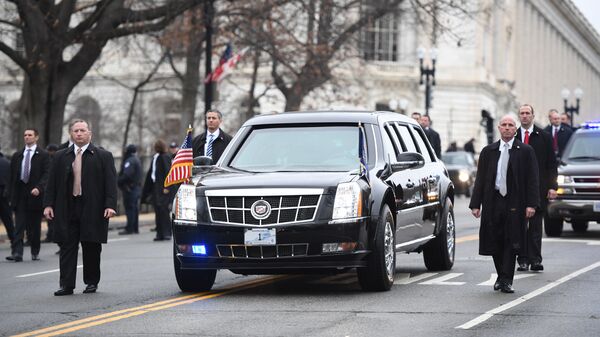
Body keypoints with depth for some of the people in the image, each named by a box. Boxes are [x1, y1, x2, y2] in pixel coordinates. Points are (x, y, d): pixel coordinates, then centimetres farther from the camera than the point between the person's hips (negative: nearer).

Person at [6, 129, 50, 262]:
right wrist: (11, 195, 6)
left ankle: (35, 252, 19)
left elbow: (46, 174, -7)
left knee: (35, 226, 6)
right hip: (20, 195, 2)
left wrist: (39, 188, -22)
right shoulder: (17, 156, 12)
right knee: (19, 225, -5)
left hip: (35, 194, -2)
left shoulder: (43, 155, 0)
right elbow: (12, 176, 12)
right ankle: (17, 253, -11)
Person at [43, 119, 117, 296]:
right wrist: (48, 204, 2)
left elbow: (111, 183, -1)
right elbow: (52, 183, 11)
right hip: (66, 210, 2)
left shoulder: (104, 156, 4)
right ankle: (66, 285, 0)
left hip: (93, 210, -2)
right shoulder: (60, 157, 11)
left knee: (92, 248, 4)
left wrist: (110, 205, -11)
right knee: (67, 247, -1)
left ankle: (91, 282, 16)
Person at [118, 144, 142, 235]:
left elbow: (126, 175, -25)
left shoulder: (130, 161, -16)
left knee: (129, 208, -9)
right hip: (137, 187, 10)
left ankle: (129, 228, -10)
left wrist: (119, 181, -11)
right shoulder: (137, 160, 16)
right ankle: (135, 228, 16)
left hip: (130, 188, -10)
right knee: (135, 208, 12)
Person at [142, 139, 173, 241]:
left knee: (163, 209, -10)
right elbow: (151, 172, 19)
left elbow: (168, 172, -13)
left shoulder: (165, 157, -8)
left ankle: (167, 233, -7)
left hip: (162, 187, -8)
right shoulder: (155, 157, 15)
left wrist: (166, 187, -19)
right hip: (155, 186, 8)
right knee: (157, 210, 7)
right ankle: (160, 233, 9)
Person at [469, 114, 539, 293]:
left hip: (515, 203, -2)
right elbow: (480, 179, 10)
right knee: (495, 242, 5)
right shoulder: (488, 151, 10)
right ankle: (501, 276, 22)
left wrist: (531, 204, -9)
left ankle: (506, 280, 0)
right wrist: (476, 204, 2)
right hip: (493, 202, 2)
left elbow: (532, 179, 0)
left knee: (511, 242, -4)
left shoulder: (525, 151, 3)